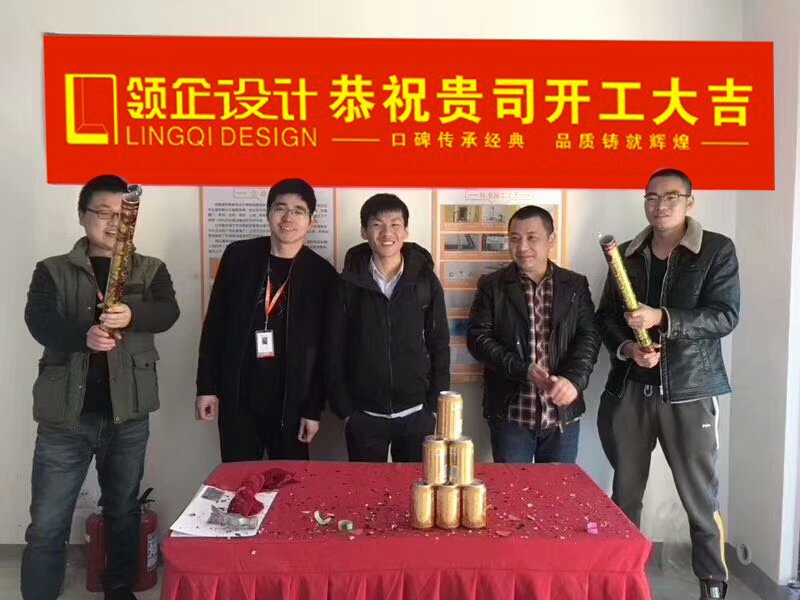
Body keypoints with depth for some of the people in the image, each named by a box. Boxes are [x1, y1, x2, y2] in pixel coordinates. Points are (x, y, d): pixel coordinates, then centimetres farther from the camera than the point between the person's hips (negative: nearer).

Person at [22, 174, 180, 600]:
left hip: (128, 414, 1)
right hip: (66, 416, -1)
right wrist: (83, 335, -31)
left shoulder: (150, 270, 6)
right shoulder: (53, 271, 4)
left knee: (124, 513, 16)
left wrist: (131, 316, -31)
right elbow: (38, 320, -12)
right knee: (47, 526, 3)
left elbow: (168, 312, -11)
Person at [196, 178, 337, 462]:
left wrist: (314, 409, -3)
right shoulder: (238, 256, -1)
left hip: (292, 402, -1)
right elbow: (215, 323, 4)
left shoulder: (322, 273, -4)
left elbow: (325, 347, -2)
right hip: (237, 398, 1)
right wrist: (207, 387, 2)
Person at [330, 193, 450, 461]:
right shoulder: (348, 283, -3)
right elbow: (336, 349, 1)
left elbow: (439, 345, 3)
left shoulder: (426, 280, -1)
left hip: (416, 414, 0)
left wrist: (435, 406, -1)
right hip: (363, 416, 0)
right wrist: (344, 409, -2)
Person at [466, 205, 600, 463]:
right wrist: (522, 370, -18)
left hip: (562, 412, 2)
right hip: (510, 413, -1)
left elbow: (589, 336, -2)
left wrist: (573, 379, -20)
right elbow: (477, 337, -6)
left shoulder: (576, 285, 6)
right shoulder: (491, 285, 1)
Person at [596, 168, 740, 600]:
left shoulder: (717, 250, -1)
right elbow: (605, 316, 11)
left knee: (700, 496, 4)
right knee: (625, 491, 12)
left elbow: (726, 316, -10)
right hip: (629, 390, 3)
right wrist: (626, 347, -9)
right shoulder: (627, 253, 10)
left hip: (689, 390, -3)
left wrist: (661, 318, -23)